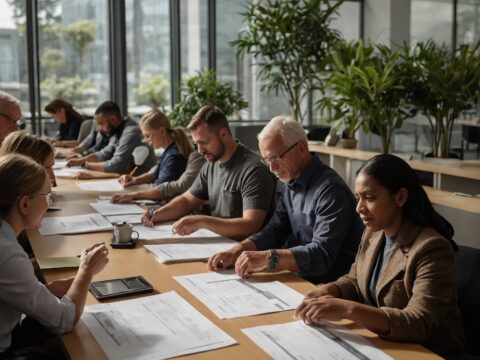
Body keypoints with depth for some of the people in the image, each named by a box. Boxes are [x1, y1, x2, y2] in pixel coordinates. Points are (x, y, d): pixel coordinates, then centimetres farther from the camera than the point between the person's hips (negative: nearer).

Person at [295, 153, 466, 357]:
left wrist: (347, 309, -40)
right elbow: (355, 281, 14)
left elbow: (418, 325, -30)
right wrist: (329, 290, -9)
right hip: (379, 342, 6)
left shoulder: (432, 249, -23)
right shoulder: (372, 234, 0)